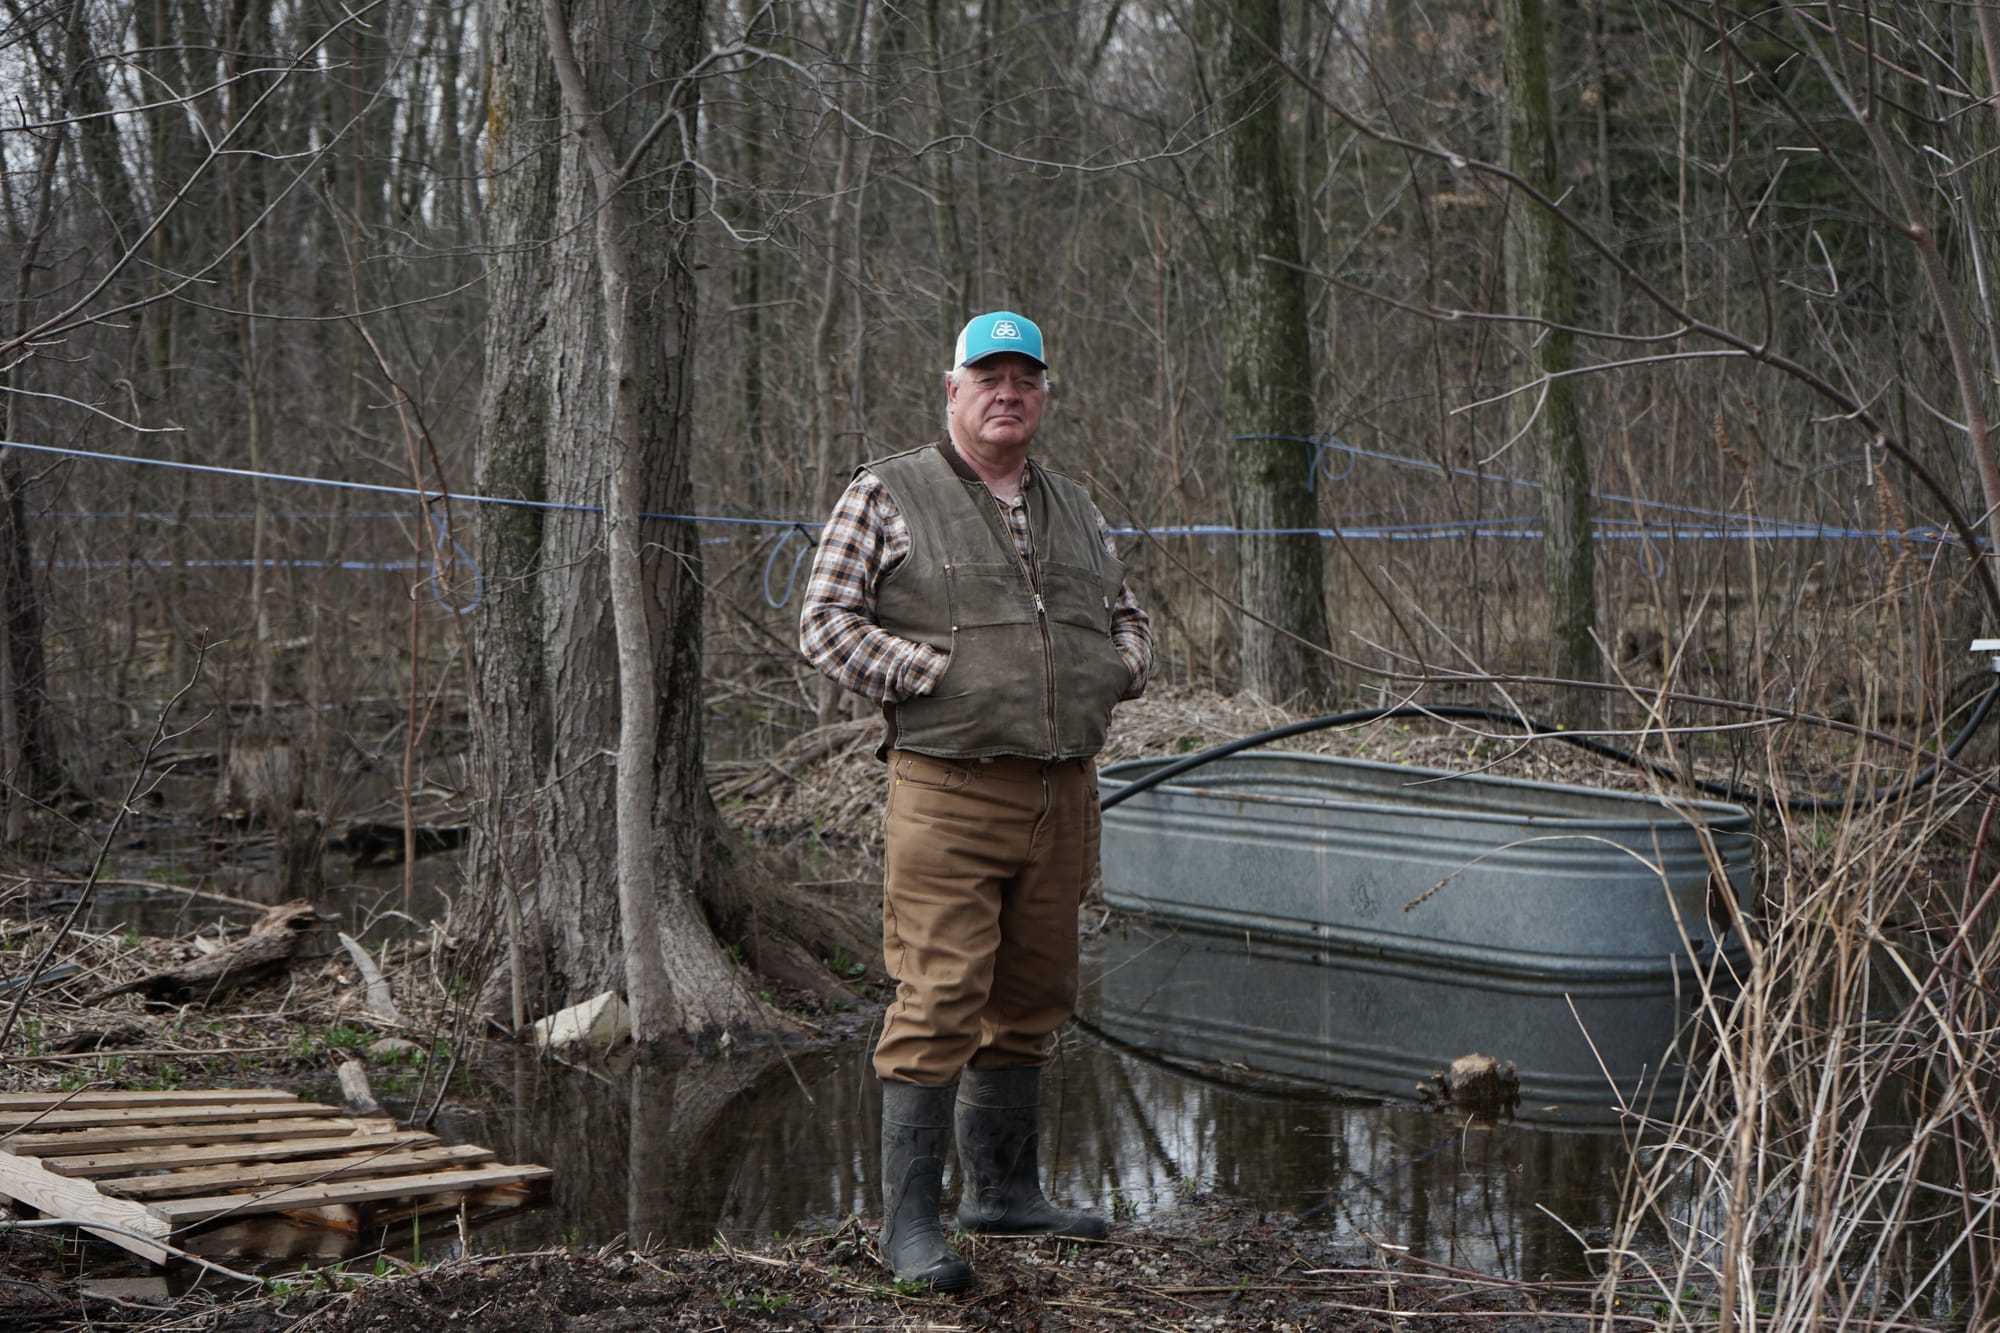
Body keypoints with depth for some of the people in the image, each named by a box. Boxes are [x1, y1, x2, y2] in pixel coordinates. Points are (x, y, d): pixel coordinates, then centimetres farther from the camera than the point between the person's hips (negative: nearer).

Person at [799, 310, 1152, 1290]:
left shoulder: (1074, 509, 18)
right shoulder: (887, 494, 0)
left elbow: (1125, 615, 28)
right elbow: (825, 623, -4)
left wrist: (1119, 667, 5)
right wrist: (938, 677, -14)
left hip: (1063, 795, 6)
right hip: (946, 793, -6)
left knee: (1030, 1001, 13)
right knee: (938, 1001, -10)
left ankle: (1001, 1189, 27)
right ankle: (910, 1222, -4)